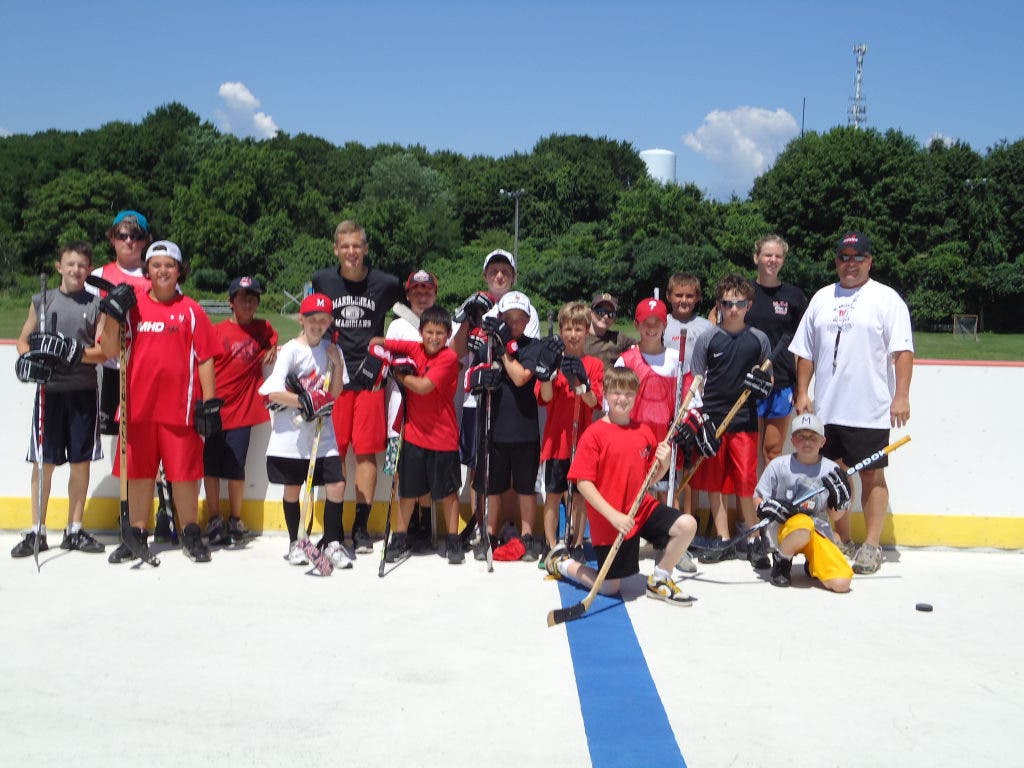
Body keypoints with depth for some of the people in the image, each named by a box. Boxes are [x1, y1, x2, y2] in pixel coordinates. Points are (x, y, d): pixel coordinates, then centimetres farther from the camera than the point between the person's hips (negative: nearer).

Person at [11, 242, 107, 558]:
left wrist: (77, 353, -18)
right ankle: (37, 531, 12)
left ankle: (74, 530, 15)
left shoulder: (96, 304, 5)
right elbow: (24, 339, 14)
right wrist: (27, 358, -7)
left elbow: (104, 351, 0)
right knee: (43, 461, 2)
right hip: (48, 389, 0)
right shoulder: (42, 300, 9)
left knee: (81, 461, 4)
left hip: (83, 391, 0)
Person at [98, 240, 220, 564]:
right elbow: (110, 351, 4)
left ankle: (191, 535, 17)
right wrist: (112, 315, -10)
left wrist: (209, 403, -3)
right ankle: (136, 535, 22)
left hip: (180, 407, -2)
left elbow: (205, 359, 1)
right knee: (139, 472, 9)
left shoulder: (191, 310, 3)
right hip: (138, 405, 2)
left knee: (184, 472, 3)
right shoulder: (132, 304, 7)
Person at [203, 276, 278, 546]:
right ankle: (214, 519, 15)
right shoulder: (216, 331, 2)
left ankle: (235, 520, 17)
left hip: (242, 407, 1)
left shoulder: (263, 329, 9)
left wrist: (272, 351, 6)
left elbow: (274, 343, 29)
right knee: (211, 465, 3)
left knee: (235, 467, 2)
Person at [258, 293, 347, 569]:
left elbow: (334, 394, 8)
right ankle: (295, 543, 25)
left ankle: (332, 543, 12)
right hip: (291, 433, -3)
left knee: (336, 486, -4)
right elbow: (273, 393, -16)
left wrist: (337, 364, -3)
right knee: (292, 490, 7)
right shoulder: (291, 350, -8)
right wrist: (305, 401, -17)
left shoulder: (331, 349, 7)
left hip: (322, 432, 3)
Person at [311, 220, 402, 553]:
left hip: (370, 378, -1)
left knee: (367, 451, 0)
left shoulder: (385, 284, 0)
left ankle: (361, 527, 9)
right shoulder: (322, 280, 4)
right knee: (333, 452, 1)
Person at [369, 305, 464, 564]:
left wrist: (400, 376, -7)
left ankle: (453, 542, 20)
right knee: (408, 490, 13)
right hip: (414, 433, 4)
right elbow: (379, 344, 9)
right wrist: (379, 344, -11)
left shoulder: (449, 357, -12)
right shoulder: (415, 349, 3)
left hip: (443, 437, -4)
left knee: (447, 491, 8)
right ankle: (400, 540, 26)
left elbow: (424, 386, -21)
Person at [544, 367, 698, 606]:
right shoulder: (594, 434, -12)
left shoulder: (644, 432, 4)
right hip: (609, 521, -5)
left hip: (643, 508, 5)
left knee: (687, 525, -17)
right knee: (610, 588, 3)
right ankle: (560, 562, 30)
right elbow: (583, 483, -16)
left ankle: (659, 581, 6)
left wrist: (663, 464, -9)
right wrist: (613, 515, -22)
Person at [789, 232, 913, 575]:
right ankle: (841, 540, 22)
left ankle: (871, 545, 8)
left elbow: (902, 351, -8)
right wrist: (802, 392, 8)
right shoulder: (821, 298, 14)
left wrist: (901, 396, -16)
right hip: (826, 408, 5)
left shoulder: (886, 299, 0)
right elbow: (805, 352, 15)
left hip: (870, 411, -4)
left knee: (872, 475, 0)